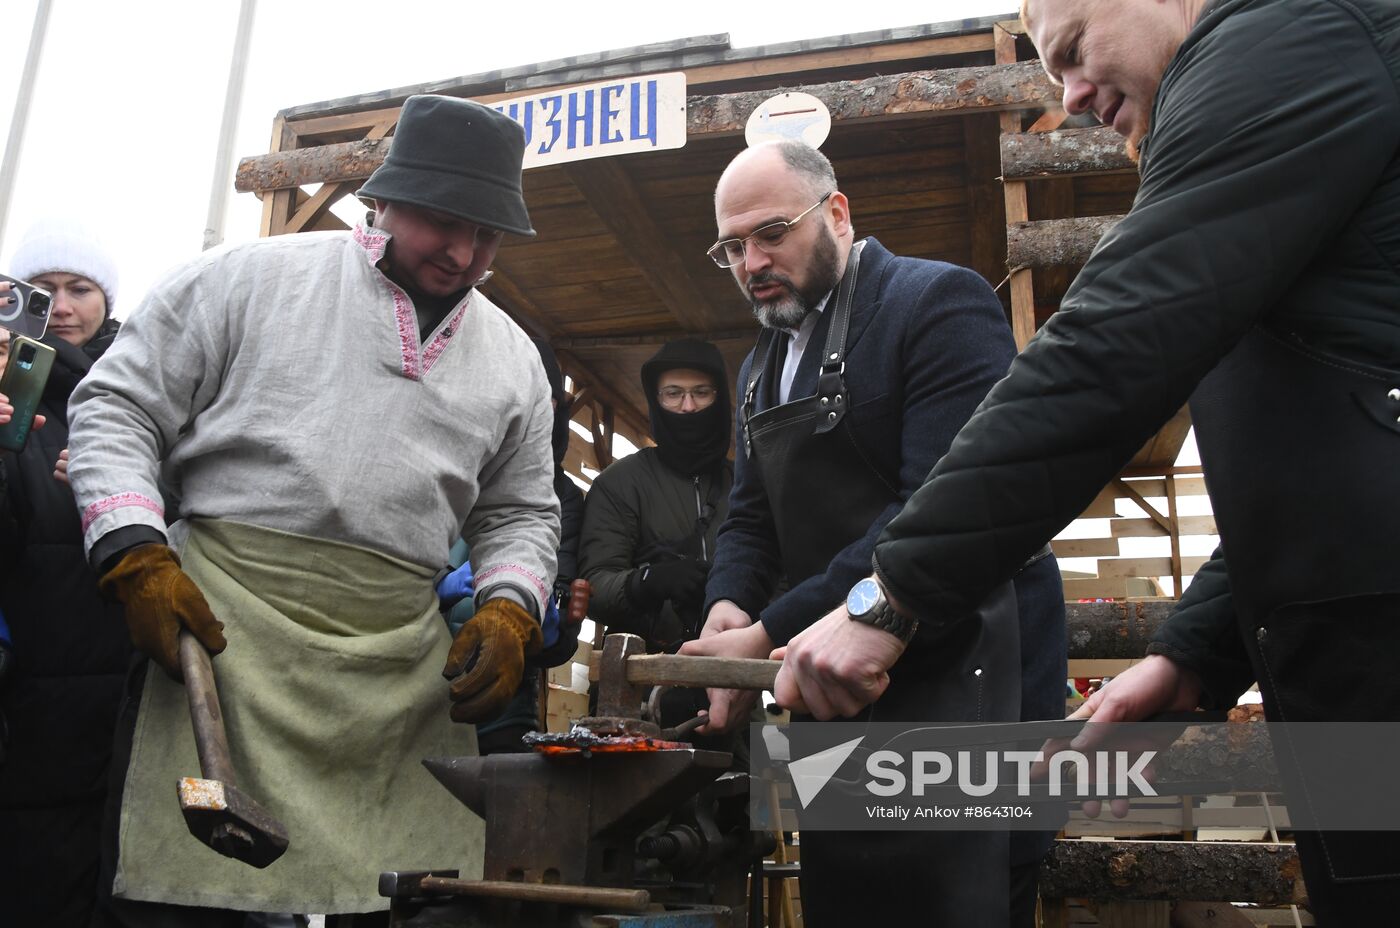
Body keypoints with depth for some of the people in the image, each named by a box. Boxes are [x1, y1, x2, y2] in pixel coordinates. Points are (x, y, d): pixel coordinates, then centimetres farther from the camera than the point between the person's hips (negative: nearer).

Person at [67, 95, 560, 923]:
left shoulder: (513, 358, 15)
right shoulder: (249, 277, 5)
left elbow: (520, 512, 19)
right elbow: (119, 406, 5)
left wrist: (510, 607, 1)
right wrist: (138, 557, -8)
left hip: (405, 657, 3)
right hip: (221, 619, -2)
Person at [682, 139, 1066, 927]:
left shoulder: (940, 301, -11)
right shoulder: (763, 366, 14)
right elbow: (752, 517, 13)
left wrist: (774, 633, -24)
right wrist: (728, 607, -10)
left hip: (961, 675, -7)